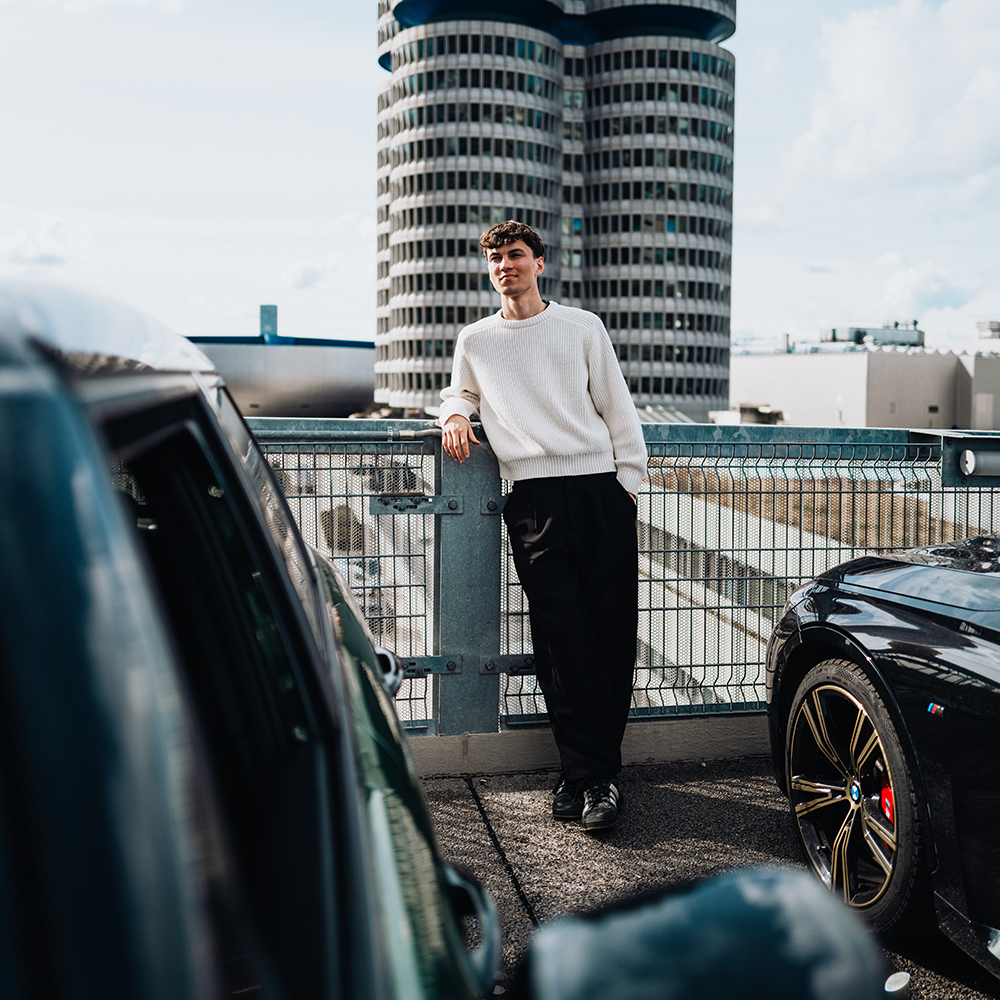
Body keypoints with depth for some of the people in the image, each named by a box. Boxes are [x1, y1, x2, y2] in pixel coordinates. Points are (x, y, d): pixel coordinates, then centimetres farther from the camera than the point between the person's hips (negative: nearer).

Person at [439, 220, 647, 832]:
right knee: (561, 635, -9)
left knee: (613, 632, -4)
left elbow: (616, 406, 14)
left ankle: (589, 771, 4)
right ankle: (594, 772, -3)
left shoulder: (582, 327, 15)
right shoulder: (475, 341, 17)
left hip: (602, 486, 1)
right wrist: (455, 416, 9)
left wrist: (629, 479, 6)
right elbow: (460, 394, 33)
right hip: (535, 496, 0)